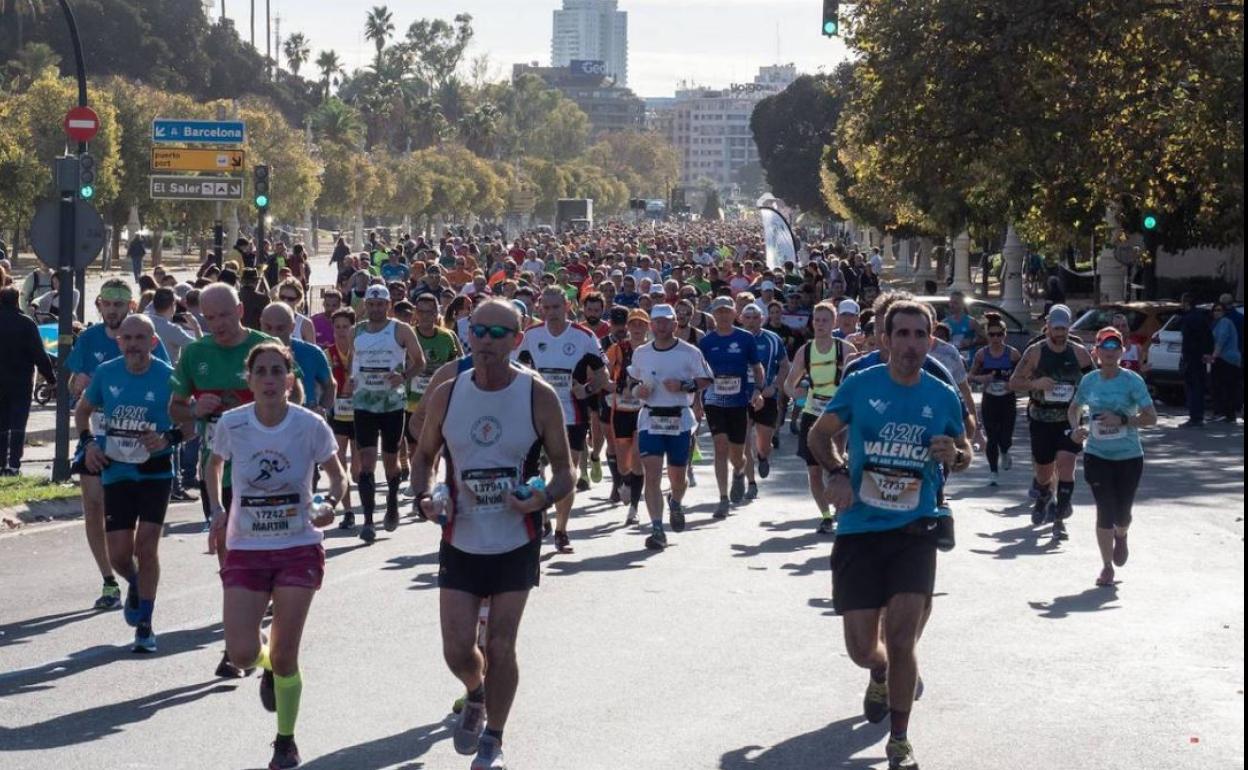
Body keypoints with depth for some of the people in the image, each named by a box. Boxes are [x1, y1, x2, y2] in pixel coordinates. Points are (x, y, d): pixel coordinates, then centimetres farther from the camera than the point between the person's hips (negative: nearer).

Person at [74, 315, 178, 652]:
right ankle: (136, 586, 36)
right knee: (119, 554, 0)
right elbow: (83, 409, 15)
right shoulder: (106, 373, -1)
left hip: (155, 472, -2)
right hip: (115, 472, 2)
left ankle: (144, 625, 4)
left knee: (146, 547, -9)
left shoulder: (168, 376, -9)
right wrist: (87, 442, -1)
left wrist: (168, 439, -19)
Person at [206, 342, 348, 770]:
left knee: (284, 655, -1)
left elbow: (338, 477, 2)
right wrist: (218, 511, -1)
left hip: (299, 549, -1)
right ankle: (268, 667, 32)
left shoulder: (310, 425, -11)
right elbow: (214, 465, 13)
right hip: (246, 550, 1)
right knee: (242, 653, -8)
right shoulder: (231, 424, -7)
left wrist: (330, 505, -19)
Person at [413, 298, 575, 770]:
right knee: (457, 650, 1)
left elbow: (565, 469, -2)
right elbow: (425, 457, 10)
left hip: (517, 542, -2)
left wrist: (544, 498, -23)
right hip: (461, 541, 2)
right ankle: (476, 696, 37)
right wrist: (424, 494, -11)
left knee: (500, 647, 0)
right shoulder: (446, 395, -3)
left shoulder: (539, 397, -9)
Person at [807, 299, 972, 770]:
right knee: (861, 648, 3)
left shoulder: (943, 397, 0)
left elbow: (965, 454, 15)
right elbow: (820, 433, 9)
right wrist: (838, 473, -8)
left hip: (915, 531, 0)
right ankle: (881, 674, 42)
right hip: (859, 530, 0)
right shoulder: (860, 385, -4)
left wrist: (955, 455, -9)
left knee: (901, 639, -10)